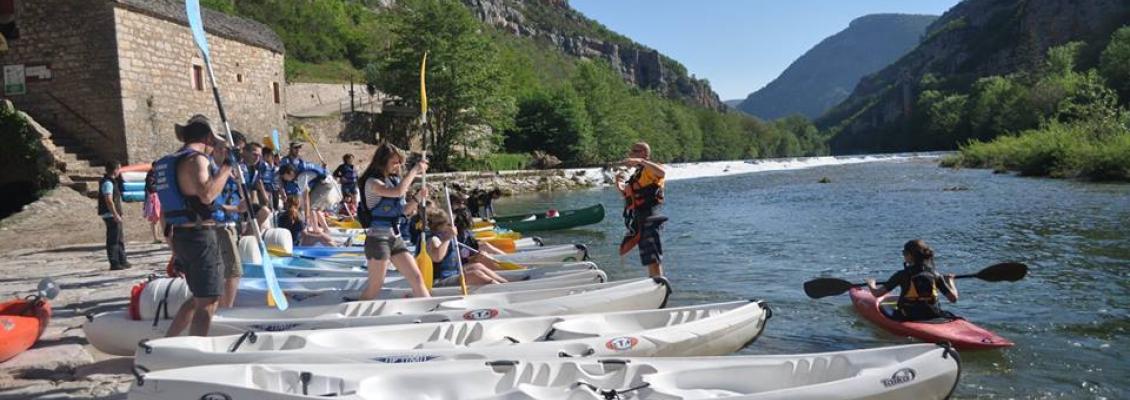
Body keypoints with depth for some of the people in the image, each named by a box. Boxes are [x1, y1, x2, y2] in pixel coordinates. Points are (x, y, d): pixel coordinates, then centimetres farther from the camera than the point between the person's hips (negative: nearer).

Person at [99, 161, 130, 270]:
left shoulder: (112, 181, 14)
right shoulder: (108, 183, -16)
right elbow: (109, 201, -23)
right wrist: (115, 215, -24)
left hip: (114, 215, 11)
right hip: (111, 215, -11)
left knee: (120, 239, 16)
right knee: (113, 240, -6)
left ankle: (122, 261, 24)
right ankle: (114, 264, -3)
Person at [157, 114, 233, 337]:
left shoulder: (172, 161, 18)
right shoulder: (196, 159, -11)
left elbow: (165, 212, 21)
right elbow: (207, 194, -30)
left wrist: (175, 249, 25)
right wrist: (226, 166, -19)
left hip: (179, 236, 10)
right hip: (200, 236, -10)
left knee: (199, 299, 20)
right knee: (207, 303, -5)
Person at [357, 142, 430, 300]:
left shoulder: (394, 180, 9)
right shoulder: (372, 182, -13)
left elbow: (402, 209, 17)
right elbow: (398, 192, -31)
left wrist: (417, 197, 0)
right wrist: (414, 170, -23)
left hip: (395, 238, 7)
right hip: (378, 238, -7)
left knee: (417, 278, 3)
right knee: (375, 287, 0)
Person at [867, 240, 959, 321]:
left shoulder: (903, 274, -11)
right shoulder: (935, 274, -2)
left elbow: (876, 293, -10)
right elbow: (953, 298, -1)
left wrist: (871, 285, 14)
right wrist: (950, 281, 18)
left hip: (908, 319, -5)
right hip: (932, 318, 5)